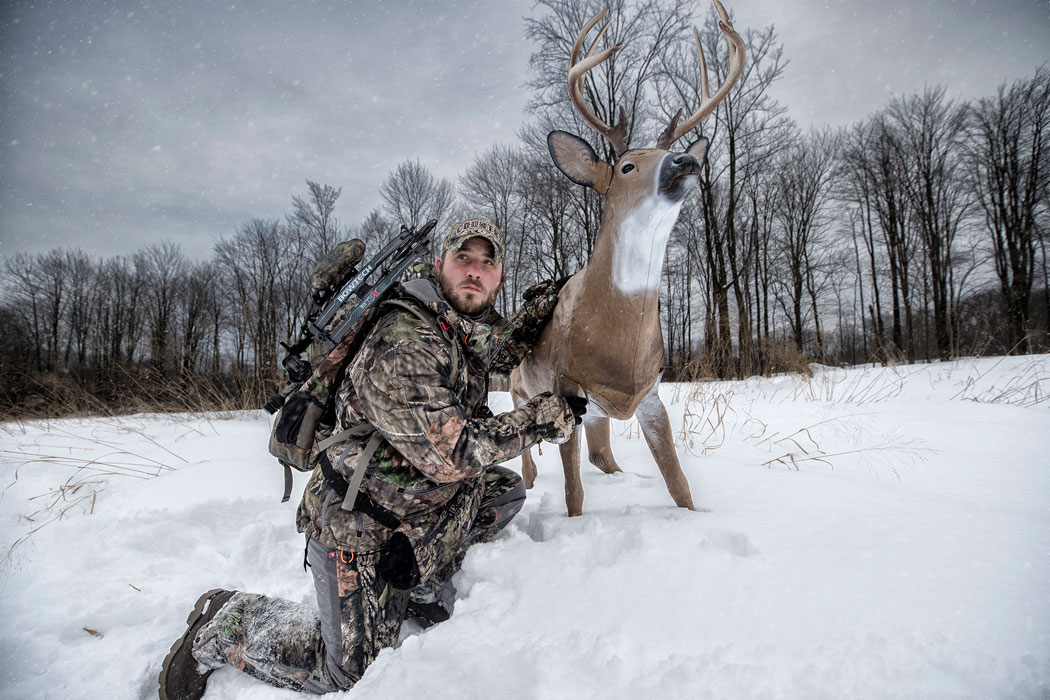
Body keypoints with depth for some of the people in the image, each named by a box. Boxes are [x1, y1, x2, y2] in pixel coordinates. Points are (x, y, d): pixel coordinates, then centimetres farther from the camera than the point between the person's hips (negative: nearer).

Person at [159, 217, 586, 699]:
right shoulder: (403, 344, -31)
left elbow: (503, 351, 19)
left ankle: (419, 582, 13)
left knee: (506, 490, 4)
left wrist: (545, 302, 1)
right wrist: (548, 417, -25)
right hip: (358, 519, -8)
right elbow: (451, 454, -33)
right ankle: (224, 621, 19)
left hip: (421, 492, 8)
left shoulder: (468, 325, -3)